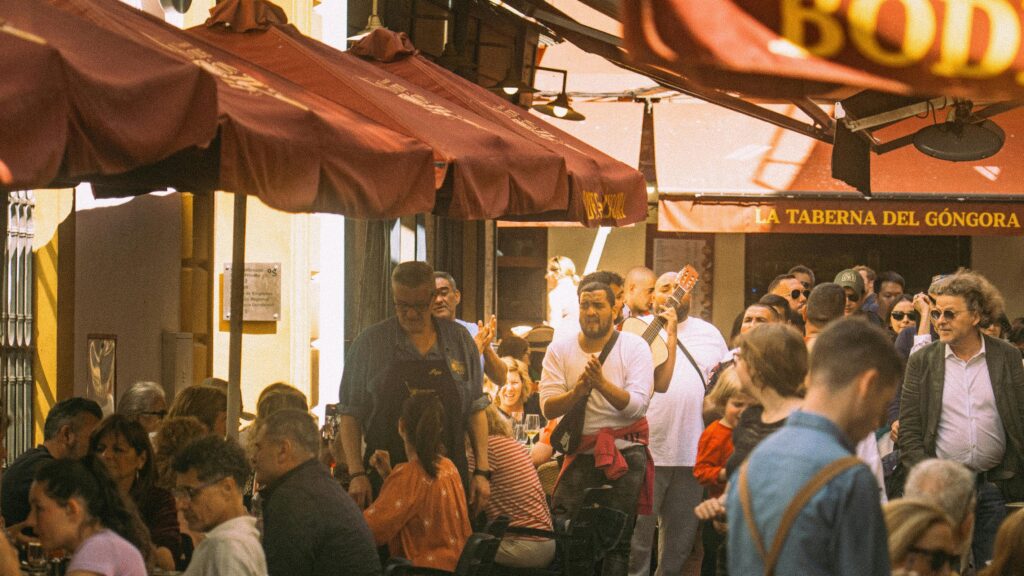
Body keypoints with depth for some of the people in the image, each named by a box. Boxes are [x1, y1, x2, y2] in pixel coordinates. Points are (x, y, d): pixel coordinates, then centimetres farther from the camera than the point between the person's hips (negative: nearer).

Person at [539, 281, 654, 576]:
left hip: (626, 453, -2)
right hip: (581, 453, 2)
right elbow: (548, 408, -3)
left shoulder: (634, 347, -2)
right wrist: (577, 392, -22)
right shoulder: (560, 350, 5)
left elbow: (637, 405, -13)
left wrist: (602, 383, -27)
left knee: (617, 540, -2)